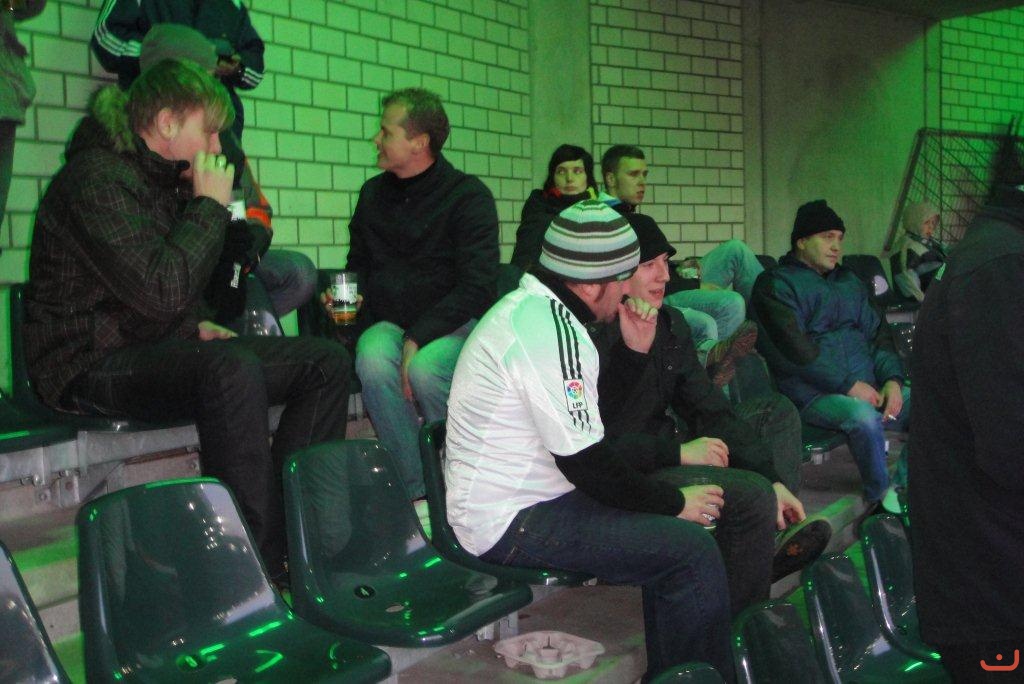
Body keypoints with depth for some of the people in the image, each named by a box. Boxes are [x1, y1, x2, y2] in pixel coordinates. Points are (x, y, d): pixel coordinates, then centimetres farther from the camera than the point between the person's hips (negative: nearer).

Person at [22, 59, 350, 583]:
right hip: (91, 364, -9)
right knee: (232, 368, -39)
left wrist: (194, 327, 9)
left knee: (326, 362, -5)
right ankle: (259, 564, -32)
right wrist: (210, 206, -16)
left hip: (157, 350, 9)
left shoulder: (162, 176, 15)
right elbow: (159, 291, -27)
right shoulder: (96, 178, -15)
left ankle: (290, 533, -12)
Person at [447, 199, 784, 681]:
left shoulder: (540, 308, 10)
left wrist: (634, 351, 2)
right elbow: (586, 463, -23)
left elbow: (593, 427, 14)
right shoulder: (549, 332, -22)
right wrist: (674, 502, -9)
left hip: (545, 488, 10)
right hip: (510, 520, -10)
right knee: (691, 549, -25)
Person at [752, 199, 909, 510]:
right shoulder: (777, 284, -1)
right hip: (814, 393, -7)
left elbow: (878, 332, 18)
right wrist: (849, 384, -16)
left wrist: (892, 379, -1)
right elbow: (794, 347, -13)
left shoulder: (849, 281, 23)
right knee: (864, 416, -34)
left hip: (868, 386, 7)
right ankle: (879, 497, -13)